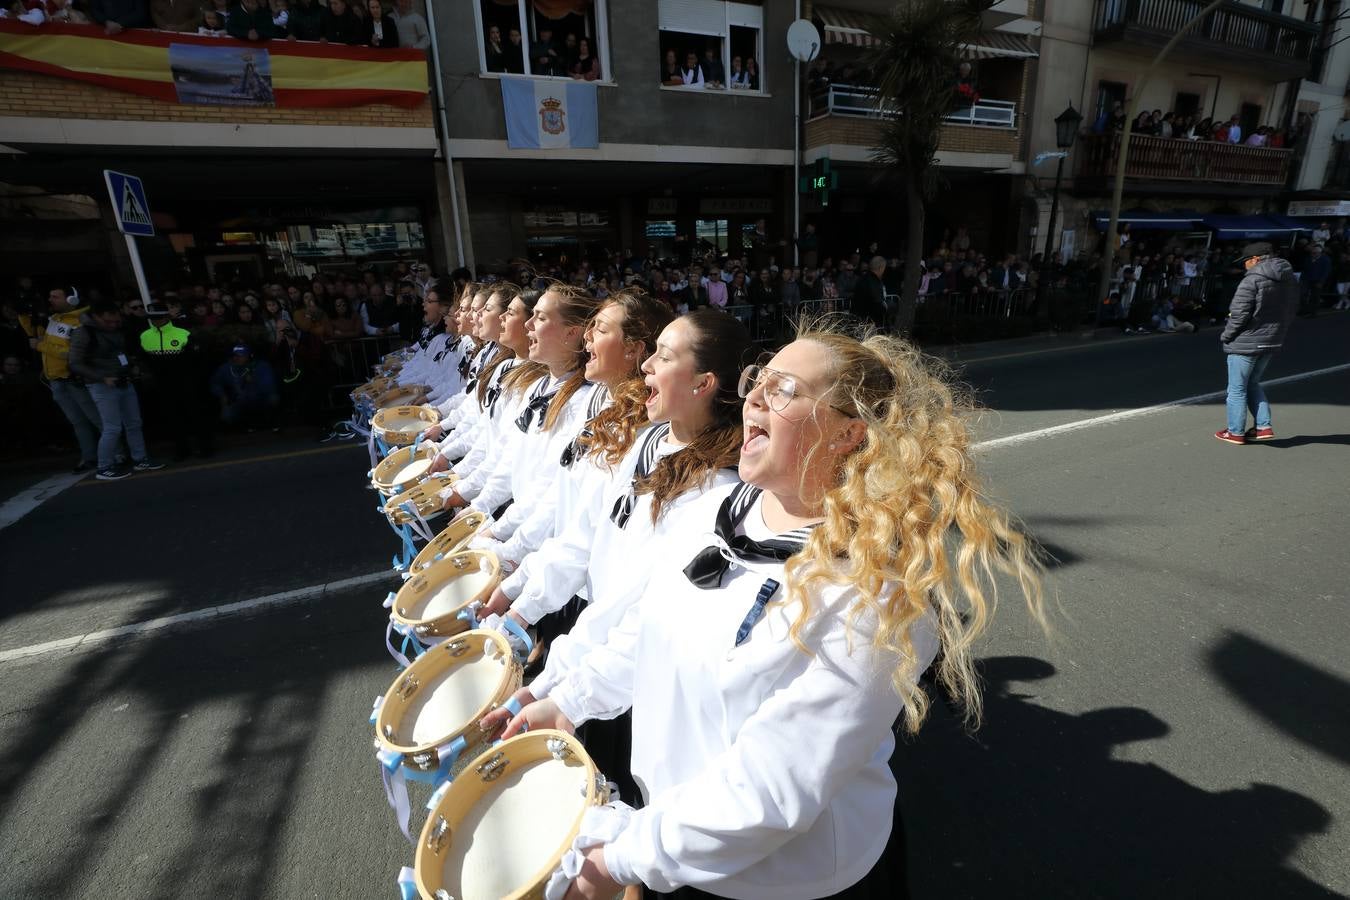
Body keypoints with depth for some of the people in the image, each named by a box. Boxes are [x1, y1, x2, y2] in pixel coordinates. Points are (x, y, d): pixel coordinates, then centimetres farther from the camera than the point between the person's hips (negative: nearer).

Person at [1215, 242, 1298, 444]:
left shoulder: (1252, 280, -18)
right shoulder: (1290, 280, 10)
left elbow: (1239, 314, -21)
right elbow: (1291, 311, 14)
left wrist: (1226, 336, -9)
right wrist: (1277, 332, 19)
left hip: (1246, 342, -8)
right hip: (1272, 342, 8)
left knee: (1237, 388, 3)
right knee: (1252, 383, 22)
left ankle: (1235, 432, 10)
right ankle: (1264, 426, 19)